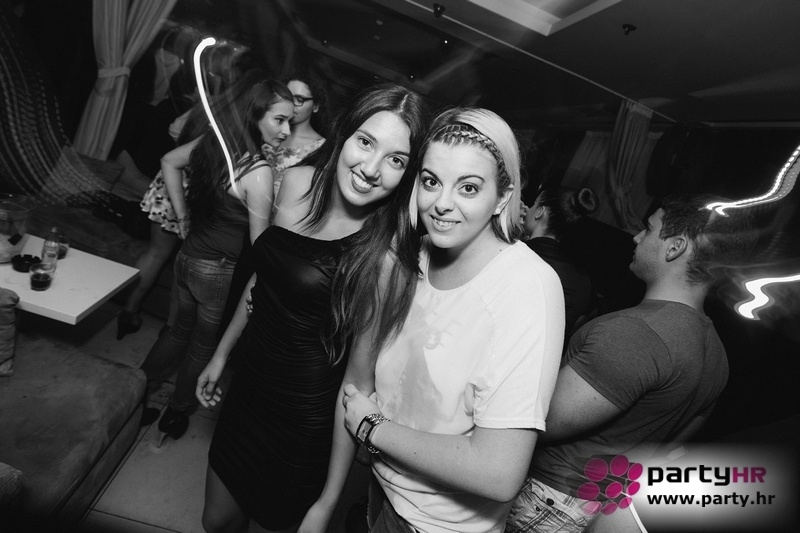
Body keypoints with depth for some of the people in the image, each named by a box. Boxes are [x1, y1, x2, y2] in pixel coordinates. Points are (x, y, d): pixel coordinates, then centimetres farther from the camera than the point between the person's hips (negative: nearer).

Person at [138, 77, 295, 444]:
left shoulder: (215, 138, -3)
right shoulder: (259, 172, -27)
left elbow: (169, 161, 12)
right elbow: (260, 244, -23)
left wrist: (182, 215, 14)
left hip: (188, 257, 7)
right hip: (220, 271, -7)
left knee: (182, 328, 29)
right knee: (204, 344, 18)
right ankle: (177, 413, 40)